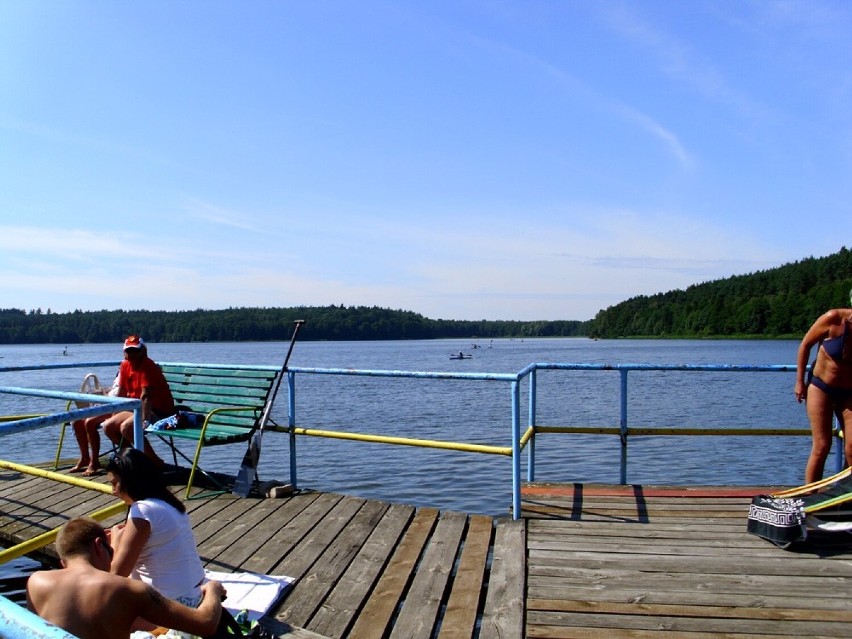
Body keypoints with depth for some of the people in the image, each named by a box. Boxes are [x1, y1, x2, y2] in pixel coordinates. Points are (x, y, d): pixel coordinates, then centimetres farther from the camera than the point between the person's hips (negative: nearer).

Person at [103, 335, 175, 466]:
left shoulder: (147, 366, -18)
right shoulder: (125, 366, 6)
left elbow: (145, 396, -29)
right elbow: (121, 394, 15)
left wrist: (145, 420, -36)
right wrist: (114, 416, 15)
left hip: (160, 412, -9)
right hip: (137, 409, 9)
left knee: (126, 427, -29)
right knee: (108, 427, 0)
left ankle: (155, 461, -17)